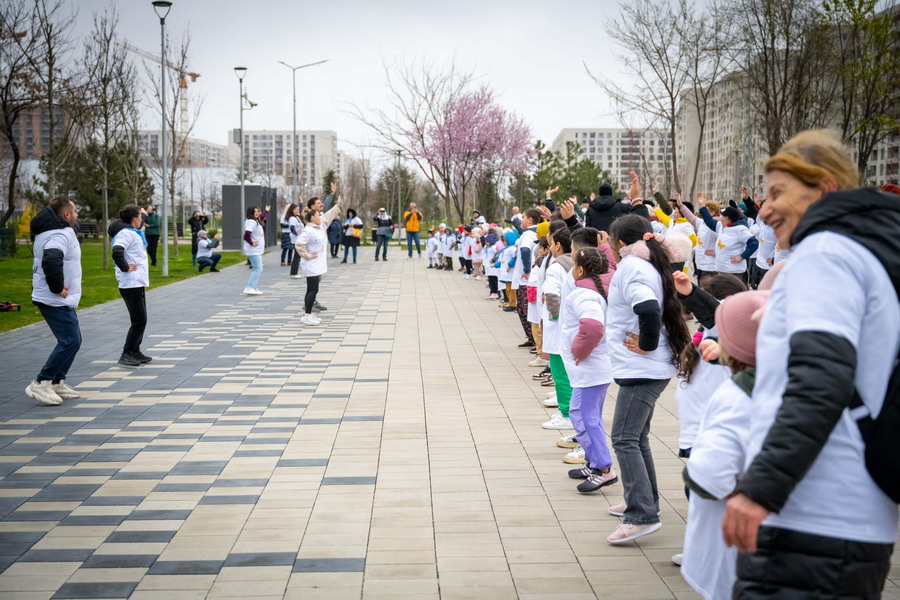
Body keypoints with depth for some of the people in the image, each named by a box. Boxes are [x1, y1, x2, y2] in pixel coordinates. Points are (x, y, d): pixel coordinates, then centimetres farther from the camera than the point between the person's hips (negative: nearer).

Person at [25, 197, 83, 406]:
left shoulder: (53, 231, 14)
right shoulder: (61, 235, -20)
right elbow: (51, 261, -37)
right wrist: (58, 287, -25)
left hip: (61, 300, 11)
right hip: (56, 301, -11)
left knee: (71, 340, 17)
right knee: (70, 342, -10)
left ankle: (58, 382, 23)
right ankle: (41, 383, -6)